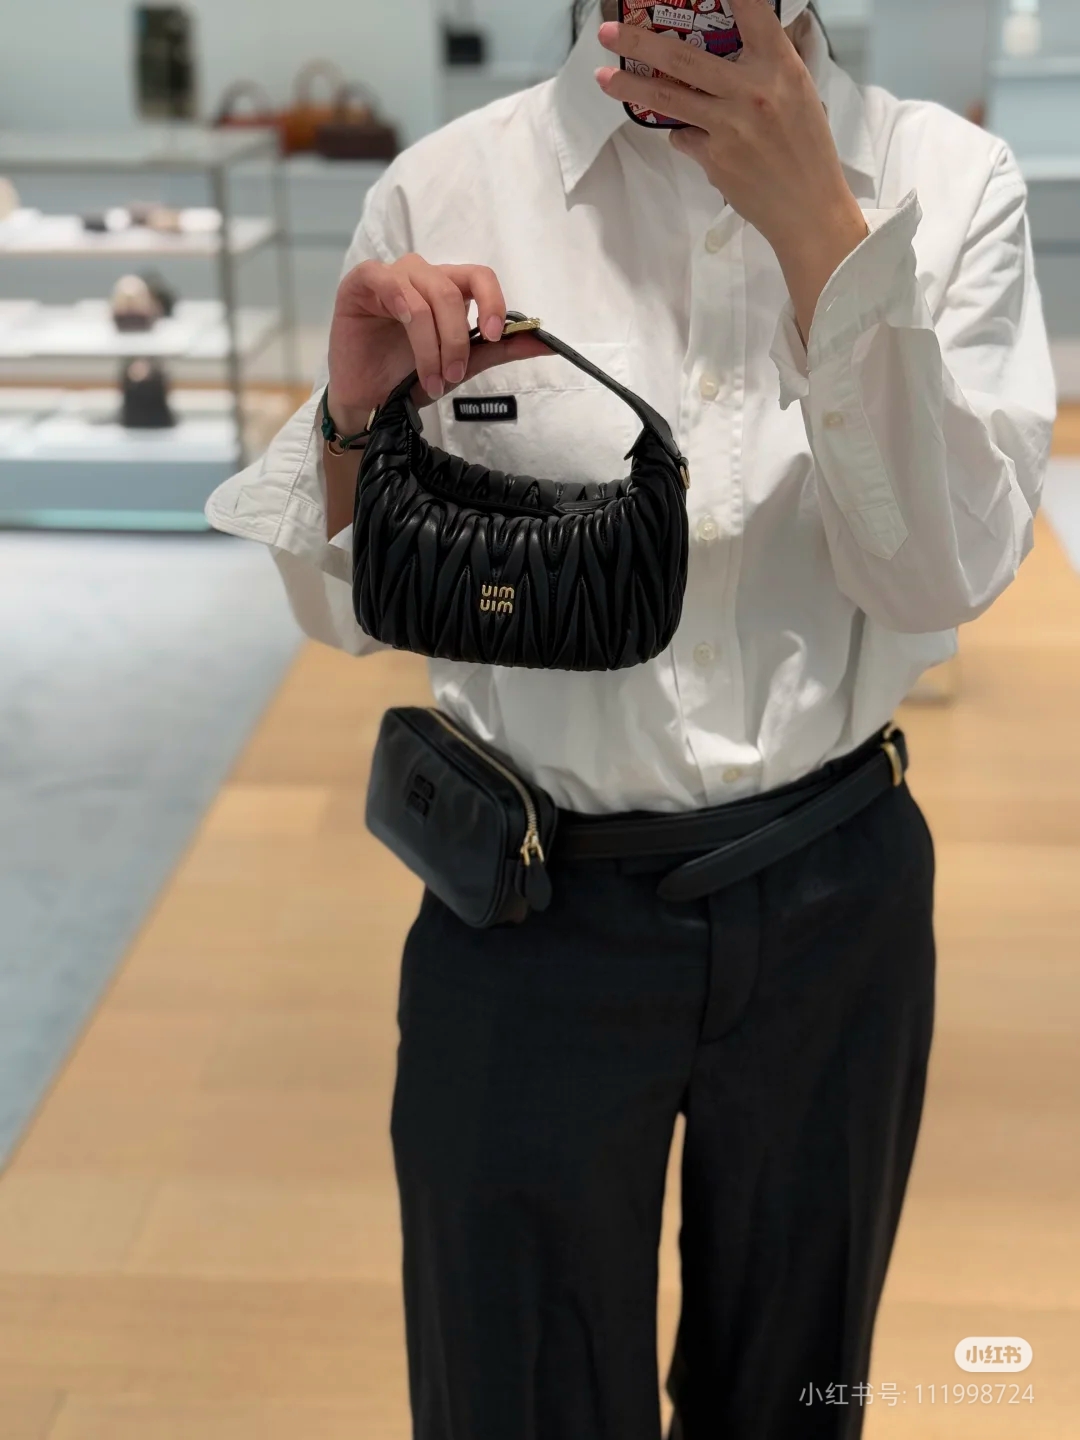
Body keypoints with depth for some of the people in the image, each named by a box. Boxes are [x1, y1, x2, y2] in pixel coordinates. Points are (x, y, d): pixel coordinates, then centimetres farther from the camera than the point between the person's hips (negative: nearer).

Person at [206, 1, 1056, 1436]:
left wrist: (815, 222, -23)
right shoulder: (452, 188, -8)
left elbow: (944, 576, -14)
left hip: (835, 901, 2)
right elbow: (352, 610, -1)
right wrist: (358, 420, -23)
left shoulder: (948, 179, -5)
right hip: (532, 915, -1)